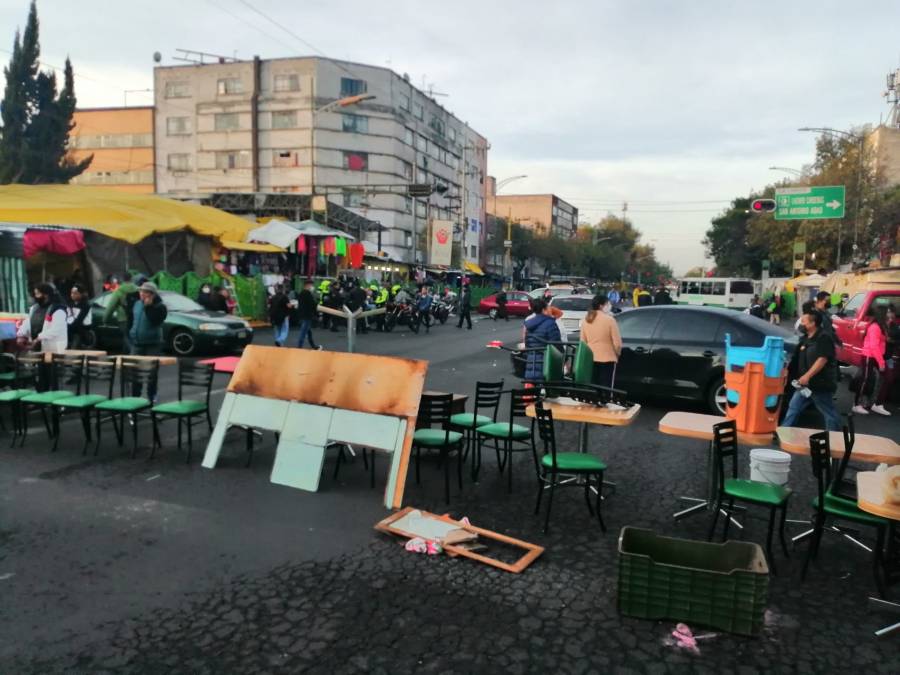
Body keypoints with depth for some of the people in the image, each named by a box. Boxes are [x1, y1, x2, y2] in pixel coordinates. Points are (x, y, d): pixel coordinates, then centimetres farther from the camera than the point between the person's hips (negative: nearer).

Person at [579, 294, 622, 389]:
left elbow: (583, 341, 10)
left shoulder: (585, 320, 5)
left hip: (590, 359, 5)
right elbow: (617, 342, -9)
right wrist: (617, 354, 10)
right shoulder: (609, 319, -11)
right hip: (607, 359, -5)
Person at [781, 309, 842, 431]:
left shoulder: (823, 338, -14)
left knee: (829, 413, 2)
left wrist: (807, 376, -26)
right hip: (805, 384, 9)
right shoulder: (805, 339, 13)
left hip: (821, 384, -9)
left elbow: (822, 359, -22)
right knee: (793, 408, 8)